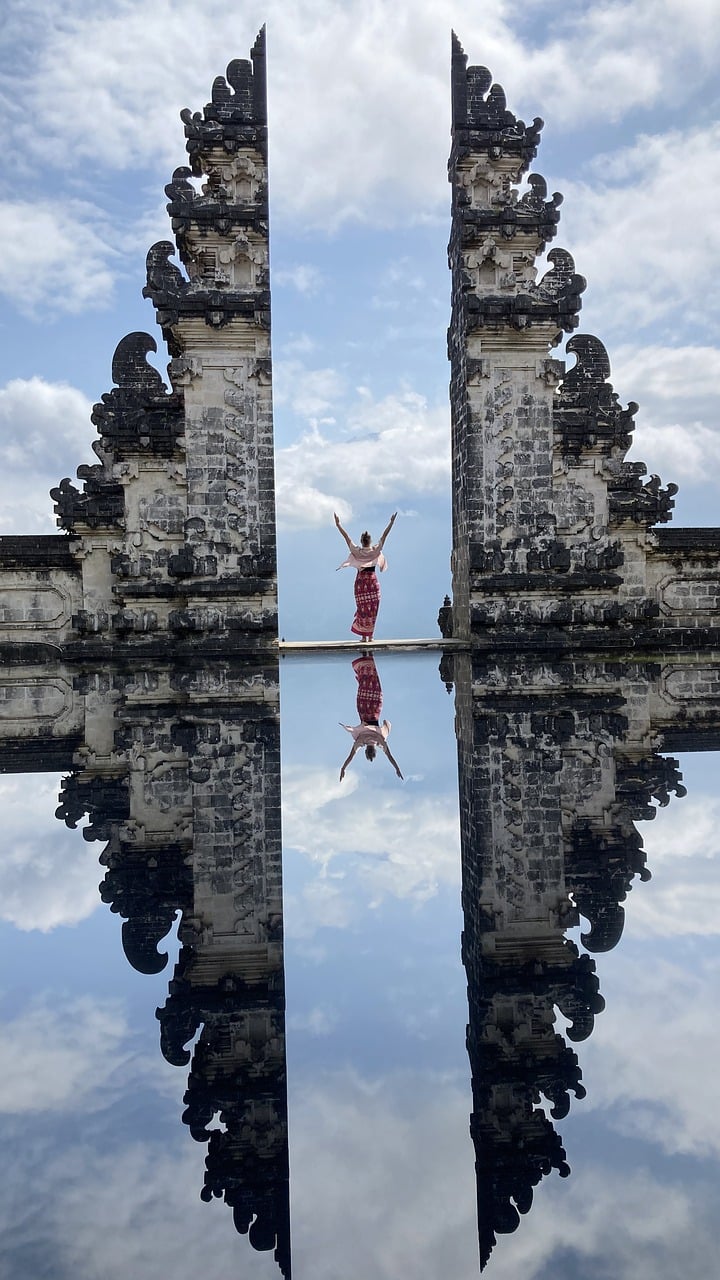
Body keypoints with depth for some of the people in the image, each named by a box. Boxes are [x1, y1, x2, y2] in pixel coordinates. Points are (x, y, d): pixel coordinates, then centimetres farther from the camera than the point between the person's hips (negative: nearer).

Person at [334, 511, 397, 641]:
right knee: (373, 608, 5)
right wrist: (392, 522, 5)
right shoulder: (376, 550, -3)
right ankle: (370, 635, 4)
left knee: (362, 608, 3)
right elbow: (384, 536, 1)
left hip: (360, 582, 0)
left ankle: (364, 635, 0)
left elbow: (346, 537, -2)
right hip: (373, 582, 0)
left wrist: (338, 524, 1)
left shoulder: (357, 551, -4)